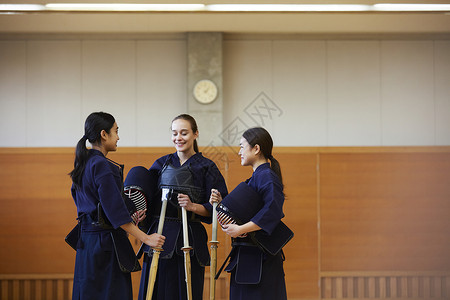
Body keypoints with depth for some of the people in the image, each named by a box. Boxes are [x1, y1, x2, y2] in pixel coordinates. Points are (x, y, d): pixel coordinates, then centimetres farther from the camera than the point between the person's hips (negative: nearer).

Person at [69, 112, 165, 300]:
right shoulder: (102, 166, -16)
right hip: (106, 242, -9)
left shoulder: (83, 164, 13)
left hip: (86, 240, 9)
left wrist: (129, 219, 20)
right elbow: (115, 211, -20)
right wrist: (146, 238, -18)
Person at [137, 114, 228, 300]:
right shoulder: (161, 164, 12)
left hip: (190, 241, -3)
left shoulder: (206, 167, 3)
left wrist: (193, 206, -18)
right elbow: (147, 199, 11)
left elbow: (217, 208, -3)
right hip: (160, 237, 3)